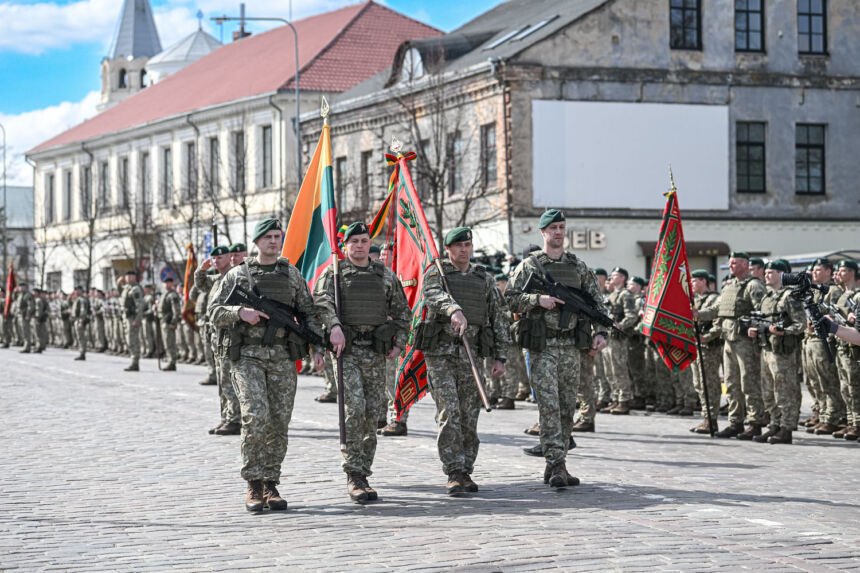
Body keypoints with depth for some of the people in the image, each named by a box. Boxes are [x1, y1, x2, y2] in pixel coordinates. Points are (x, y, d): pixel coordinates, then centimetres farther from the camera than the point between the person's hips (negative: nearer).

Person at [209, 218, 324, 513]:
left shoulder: (292, 274, 12)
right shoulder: (237, 275, 6)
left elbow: (309, 312, 12)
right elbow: (215, 312, 3)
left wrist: (318, 347, 0)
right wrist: (240, 312, -17)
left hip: (282, 357, 3)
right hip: (248, 355, -3)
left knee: (279, 423, 1)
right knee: (255, 417, -16)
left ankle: (271, 485, 11)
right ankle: (254, 485, -6)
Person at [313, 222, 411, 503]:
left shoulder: (385, 275, 13)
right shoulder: (333, 273, 4)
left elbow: (402, 311, 20)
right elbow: (322, 300, -13)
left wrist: (398, 343, 9)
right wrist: (334, 326, -31)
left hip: (376, 353, 4)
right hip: (347, 351, -4)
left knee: (373, 414, 4)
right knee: (354, 409, -17)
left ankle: (362, 474, 15)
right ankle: (354, 476, -13)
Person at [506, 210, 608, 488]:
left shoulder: (579, 266, 12)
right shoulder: (529, 265, 2)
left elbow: (595, 301, 13)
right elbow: (510, 298, -2)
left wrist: (600, 331, -1)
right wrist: (538, 300, -17)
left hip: (571, 346, 4)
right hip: (543, 346, -4)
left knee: (567, 408, 7)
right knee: (549, 405, -12)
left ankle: (555, 466, 16)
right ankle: (556, 465, -14)